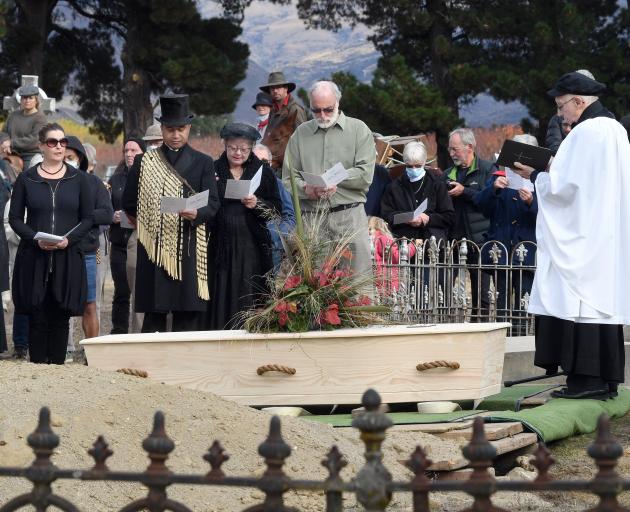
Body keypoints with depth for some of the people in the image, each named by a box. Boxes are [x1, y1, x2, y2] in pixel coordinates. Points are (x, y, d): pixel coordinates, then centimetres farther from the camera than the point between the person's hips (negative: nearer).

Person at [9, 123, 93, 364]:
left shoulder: (78, 179, 7)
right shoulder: (26, 179, 6)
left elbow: (88, 218, 6)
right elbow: (15, 218, 5)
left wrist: (68, 239, -11)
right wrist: (35, 239, -12)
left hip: (68, 257, 1)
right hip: (34, 257, -1)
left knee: (60, 317, 1)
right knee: (38, 317, -2)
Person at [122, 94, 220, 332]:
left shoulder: (203, 163, 10)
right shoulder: (144, 162, 11)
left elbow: (213, 204, 0)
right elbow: (129, 204, 14)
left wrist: (196, 214, -18)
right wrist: (147, 225, 11)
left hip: (190, 250, 0)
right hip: (154, 248, 0)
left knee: (188, 315, -2)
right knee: (154, 315, -1)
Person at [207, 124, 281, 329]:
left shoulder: (264, 172, 9)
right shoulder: (213, 171, 8)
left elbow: (277, 209, 5)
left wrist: (257, 204, -13)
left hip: (252, 248, 0)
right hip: (221, 246, 0)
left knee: (250, 298, -4)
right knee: (223, 296, -2)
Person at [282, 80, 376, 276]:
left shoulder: (358, 129, 7)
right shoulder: (300, 133, 15)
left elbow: (365, 175, -3)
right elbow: (288, 178, 9)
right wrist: (306, 189, -11)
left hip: (349, 217, -2)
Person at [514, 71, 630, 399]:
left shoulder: (585, 132, -15)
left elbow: (563, 186, -17)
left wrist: (534, 175, -2)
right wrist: (549, 172, 18)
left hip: (582, 241, -10)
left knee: (580, 301, -9)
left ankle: (587, 378, -11)